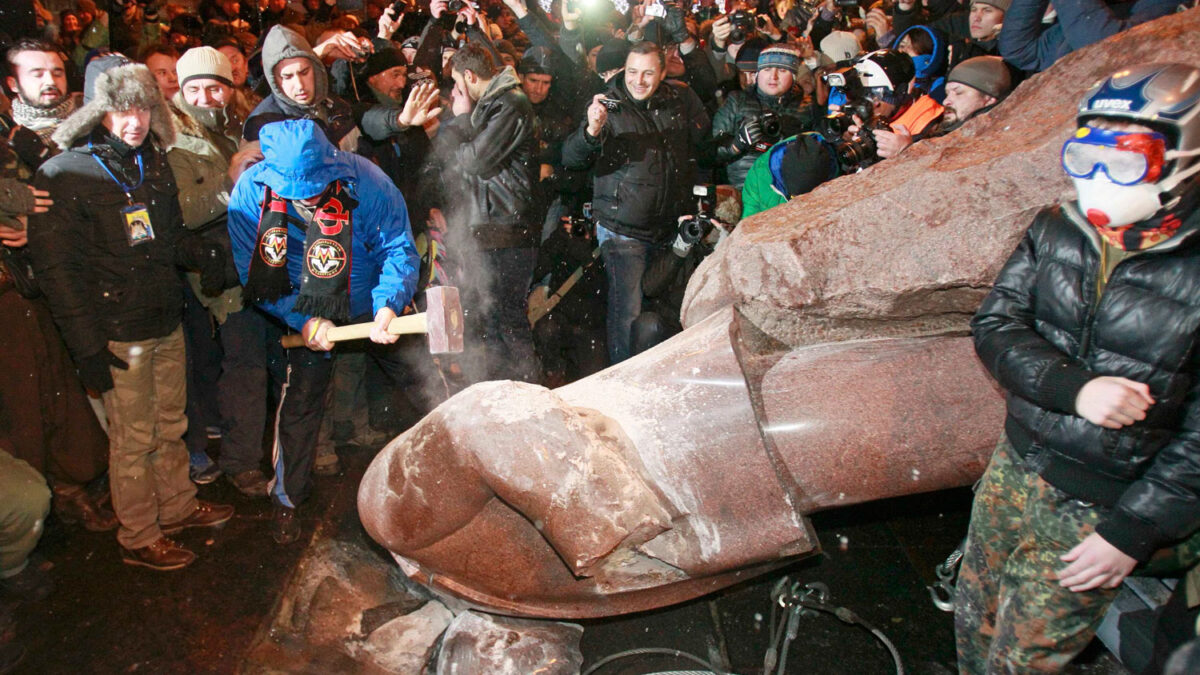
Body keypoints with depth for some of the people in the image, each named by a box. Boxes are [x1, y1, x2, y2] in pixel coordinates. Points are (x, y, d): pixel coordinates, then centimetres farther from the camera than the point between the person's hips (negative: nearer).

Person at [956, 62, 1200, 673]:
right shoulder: (1055, 231, -3)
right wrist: (1072, 387, -24)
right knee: (973, 624, 20)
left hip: (1099, 510, -4)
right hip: (1015, 465, 4)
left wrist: (1130, 532, -15)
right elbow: (994, 325, -7)